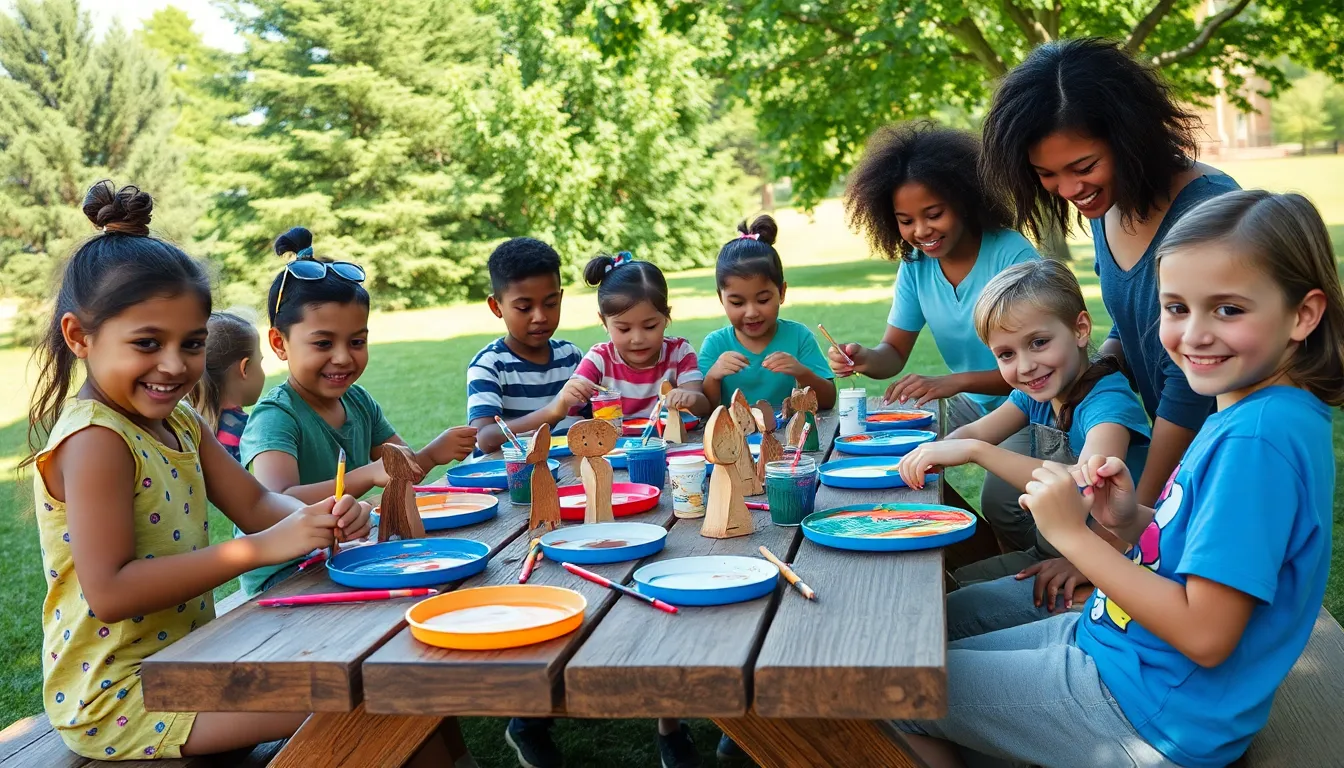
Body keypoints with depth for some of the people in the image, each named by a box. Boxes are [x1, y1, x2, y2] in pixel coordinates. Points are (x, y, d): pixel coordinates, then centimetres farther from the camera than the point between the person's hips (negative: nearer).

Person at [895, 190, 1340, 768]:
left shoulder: (1259, 439, -26)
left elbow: (1206, 634, -27)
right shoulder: (1242, 413, 3)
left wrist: (1073, 534, -23)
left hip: (1156, 721, -9)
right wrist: (1131, 522, -7)